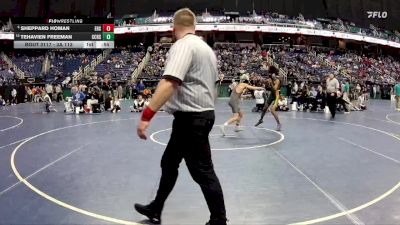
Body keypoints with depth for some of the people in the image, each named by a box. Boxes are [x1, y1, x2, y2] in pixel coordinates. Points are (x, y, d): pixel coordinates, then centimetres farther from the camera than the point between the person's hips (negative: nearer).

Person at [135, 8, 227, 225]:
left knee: (203, 171, 0)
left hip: (191, 118, -10)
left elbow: (169, 83, -29)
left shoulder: (182, 45, -16)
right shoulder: (206, 47, 14)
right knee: (169, 163, 19)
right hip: (203, 114, 10)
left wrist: (147, 115, -32)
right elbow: (213, 83, 21)